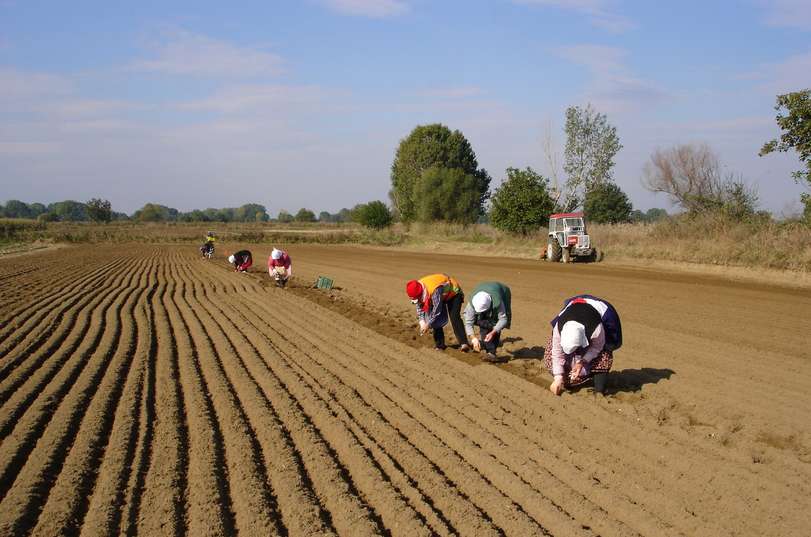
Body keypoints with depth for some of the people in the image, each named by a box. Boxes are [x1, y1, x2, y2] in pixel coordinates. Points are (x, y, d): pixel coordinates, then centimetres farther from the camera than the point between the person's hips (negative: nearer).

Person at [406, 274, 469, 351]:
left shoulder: (435, 291, -44)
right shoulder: (417, 289, -20)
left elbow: (437, 311, -35)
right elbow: (419, 306, -5)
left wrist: (428, 325, -27)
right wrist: (422, 321, -16)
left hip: (453, 293, -7)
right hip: (441, 296, 7)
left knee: (454, 318, -22)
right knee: (436, 319, -6)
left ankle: (463, 344, -24)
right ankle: (440, 344, 2)